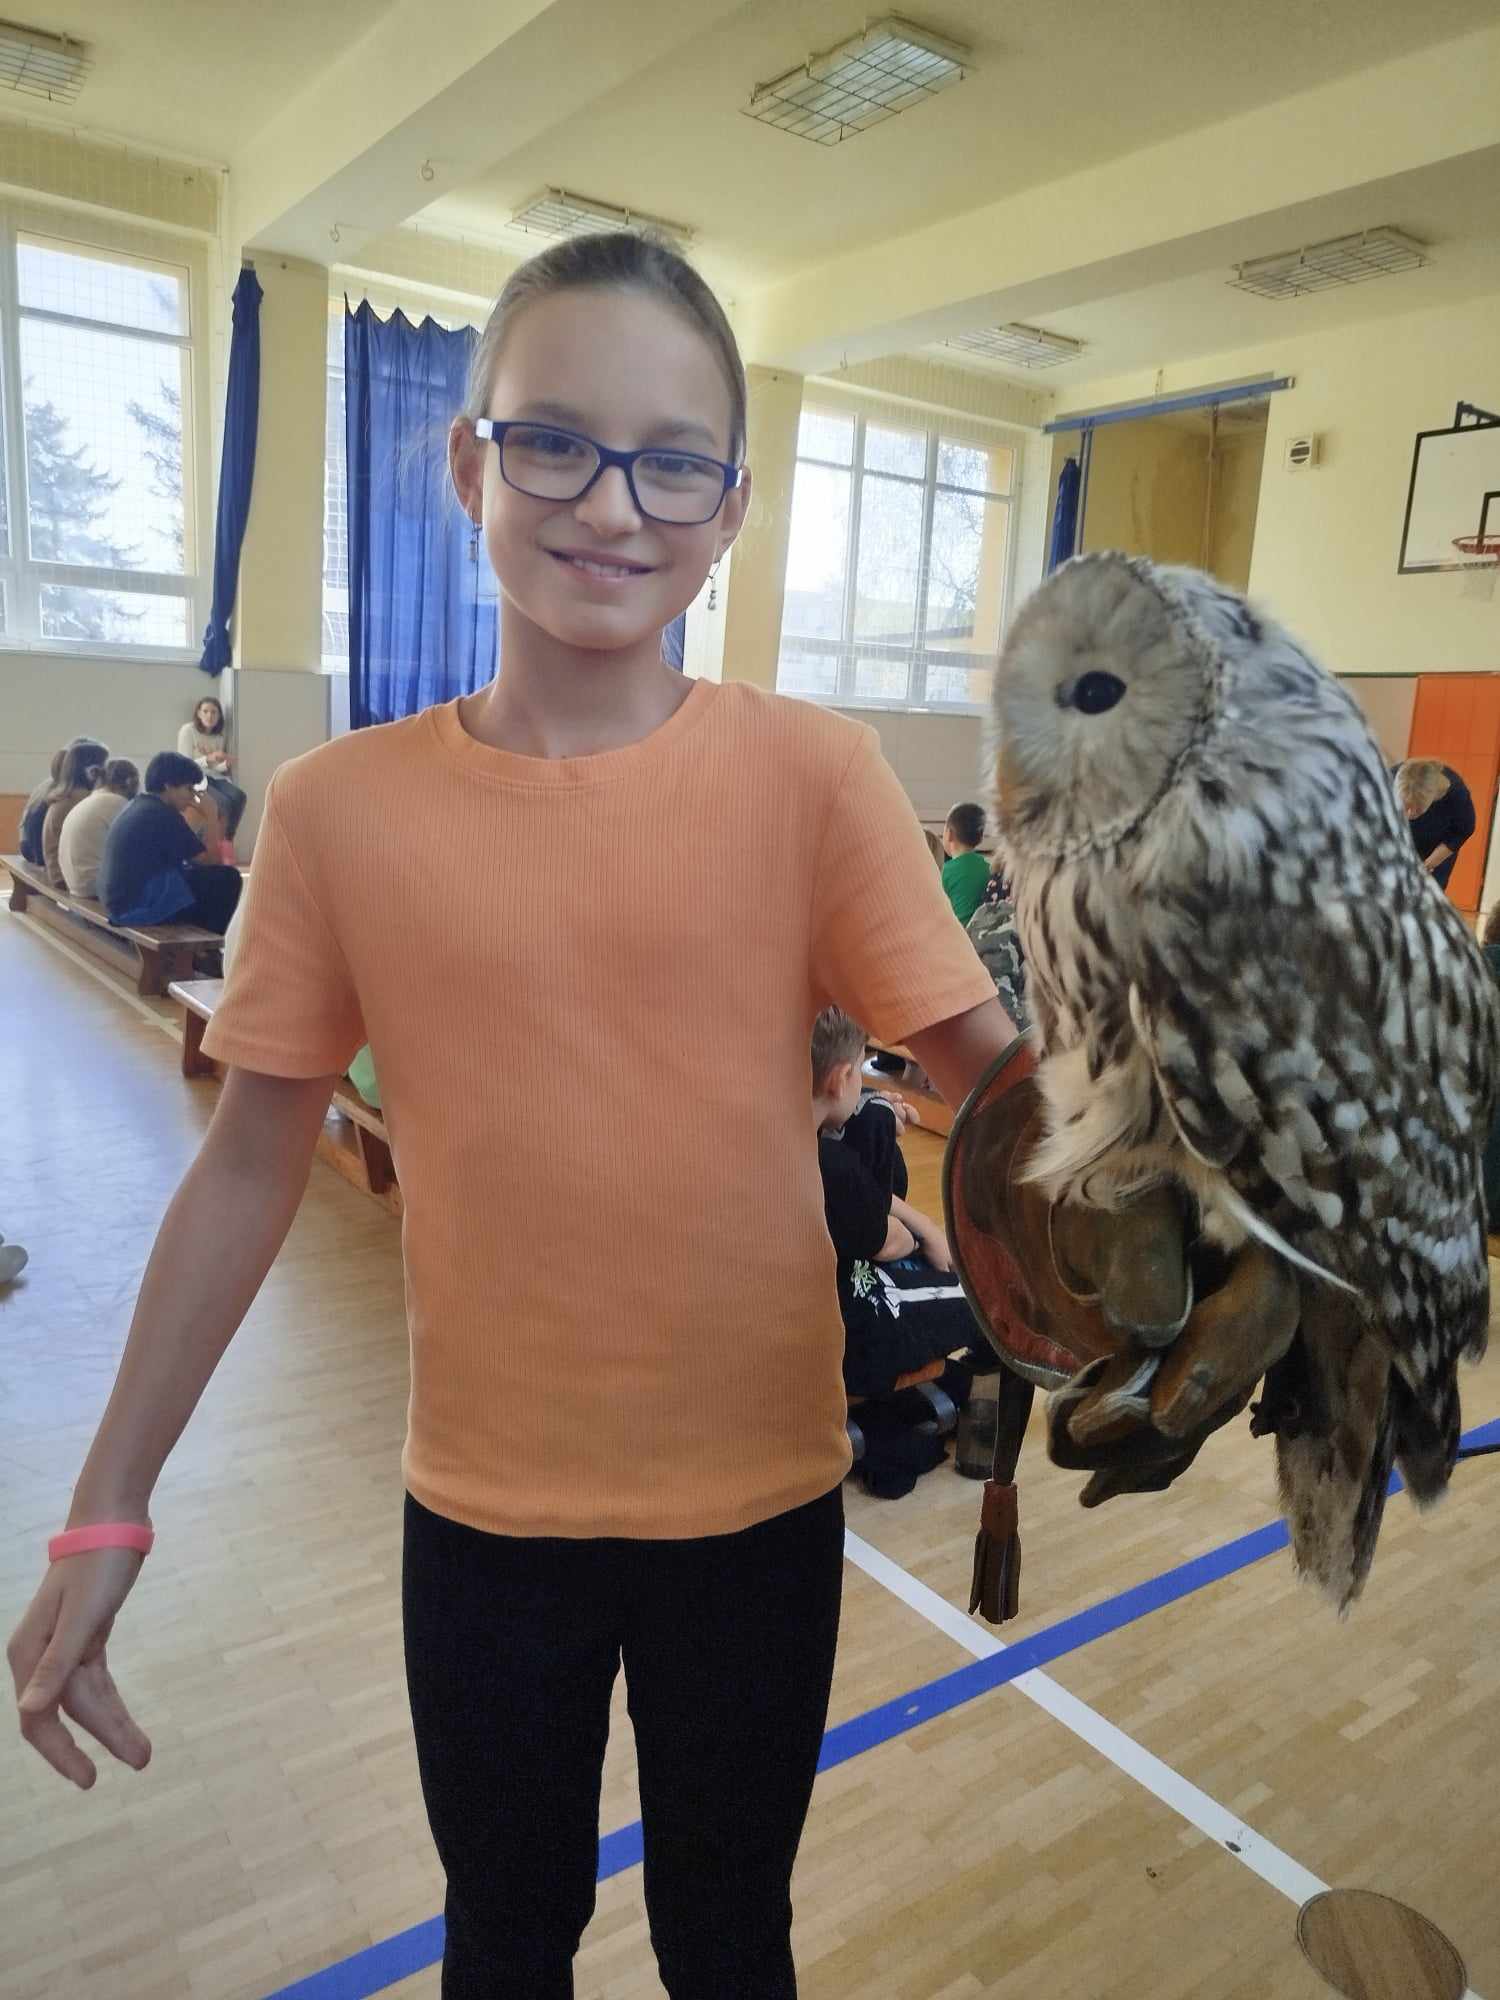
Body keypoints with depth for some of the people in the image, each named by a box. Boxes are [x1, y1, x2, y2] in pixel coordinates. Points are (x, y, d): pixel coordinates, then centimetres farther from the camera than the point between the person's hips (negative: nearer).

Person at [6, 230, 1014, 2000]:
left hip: (758, 1489, 0)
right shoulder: (338, 807, -8)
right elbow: (252, 1157, -2)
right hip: (485, 1504, 1)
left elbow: (995, 1076, -11)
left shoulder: (811, 771, -12)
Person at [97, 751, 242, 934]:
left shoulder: (137, 806, 12)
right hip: (138, 905, -10)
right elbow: (209, 861, -11)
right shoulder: (164, 815, -16)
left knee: (205, 877, 22)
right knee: (227, 878, -7)